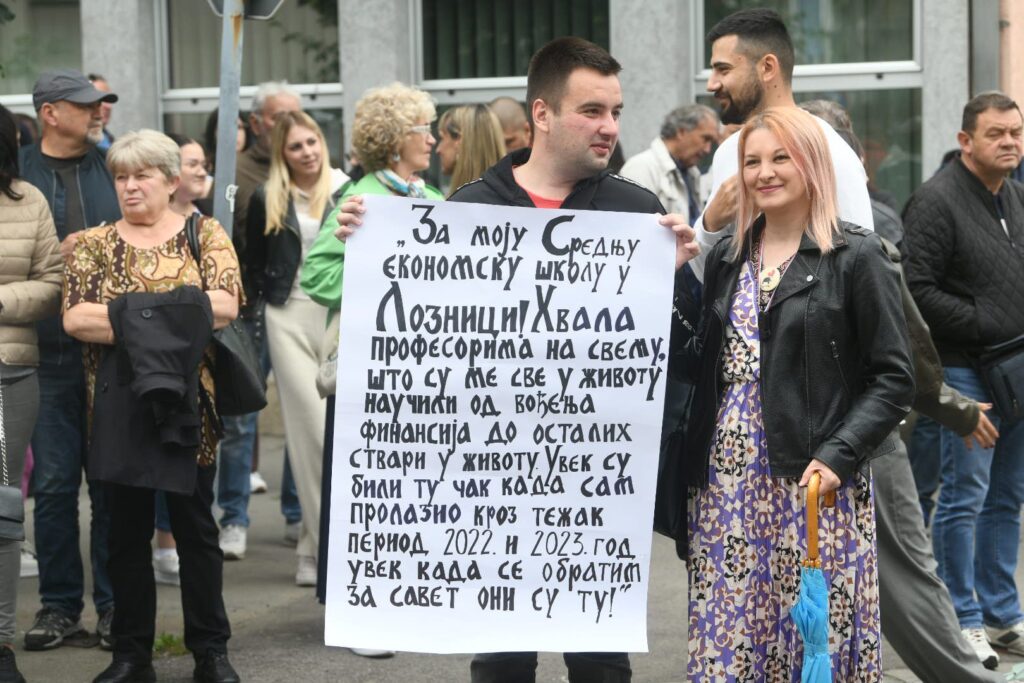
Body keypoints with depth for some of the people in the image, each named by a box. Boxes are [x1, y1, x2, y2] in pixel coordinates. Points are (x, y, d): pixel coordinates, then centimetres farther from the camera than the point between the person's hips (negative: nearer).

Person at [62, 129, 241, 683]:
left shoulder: (206, 236, 5)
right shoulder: (92, 244, 8)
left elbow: (224, 305, -11)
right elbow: (74, 318, -7)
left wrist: (130, 313, -16)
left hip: (190, 403, -1)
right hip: (118, 408, 1)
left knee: (196, 526, 5)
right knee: (126, 531, 6)